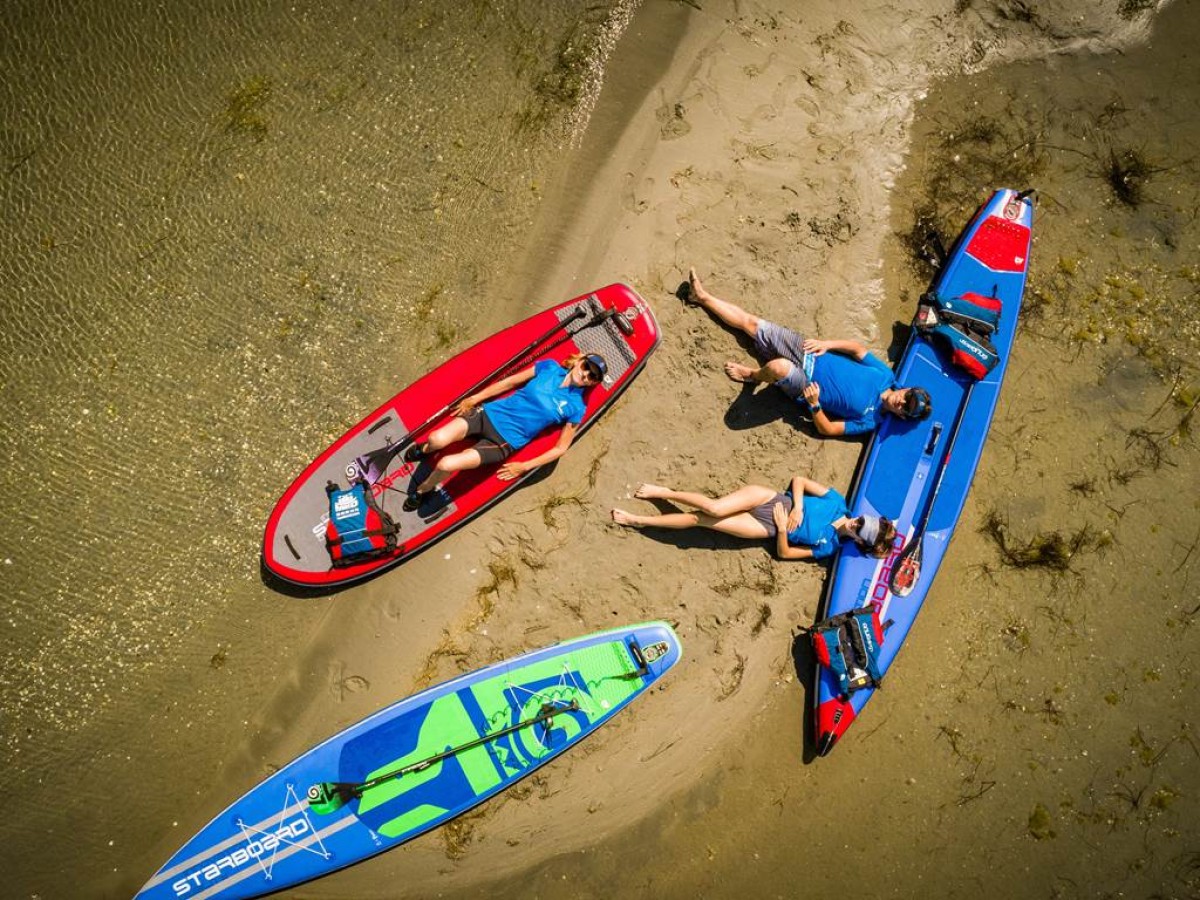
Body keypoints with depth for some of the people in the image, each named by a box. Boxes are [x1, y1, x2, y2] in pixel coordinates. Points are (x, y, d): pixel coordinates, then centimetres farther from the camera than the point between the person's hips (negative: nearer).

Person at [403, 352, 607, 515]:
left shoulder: (575, 407, -6)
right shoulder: (550, 367, 2)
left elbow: (560, 448, -1)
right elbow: (511, 381, 11)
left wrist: (524, 467, -5)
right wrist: (475, 398, 8)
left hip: (506, 441, -3)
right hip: (491, 413, 3)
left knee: (446, 465, -23)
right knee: (437, 440, -23)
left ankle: (421, 491, 11)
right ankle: (425, 450, 16)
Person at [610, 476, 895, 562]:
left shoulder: (827, 547, -5)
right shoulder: (838, 503, 1)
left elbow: (783, 553, -4)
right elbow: (799, 480, 4)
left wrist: (782, 527, -18)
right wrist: (798, 506, -11)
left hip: (767, 528, -2)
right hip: (769, 498, 2)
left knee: (700, 519, -17)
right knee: (715, 508, -26)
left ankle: (640, 520, -5)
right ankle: (664, 492, -4)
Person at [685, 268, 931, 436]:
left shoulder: (870, 420, -15)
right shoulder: (885, 375, -3)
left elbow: (827, 429, -15)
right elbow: (858, 349, 7)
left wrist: (814, 404, -30)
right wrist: (826, 344, -6)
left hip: (805, 386, -5)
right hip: (809, 354, 5)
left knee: (779, 367, -41)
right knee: (752, 323, 0)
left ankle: (752, 376, -4)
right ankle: (703, 297, 16)